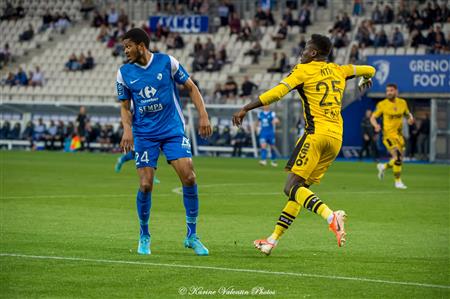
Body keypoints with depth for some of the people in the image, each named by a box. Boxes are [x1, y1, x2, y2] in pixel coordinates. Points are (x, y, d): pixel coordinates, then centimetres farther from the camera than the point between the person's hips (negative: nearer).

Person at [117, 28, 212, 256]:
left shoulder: (167, 62, -4)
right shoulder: (124, 73, 1)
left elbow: (191, 87, 5)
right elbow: (125, 106, 9)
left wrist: (203, 115, -4)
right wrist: (127, 129, -9)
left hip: (173, 130, -1)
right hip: (144, 134, 1)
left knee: (189, 178, -13)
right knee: (145, 186, -8)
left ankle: (192, 236, 0)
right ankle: (144, 236, 15)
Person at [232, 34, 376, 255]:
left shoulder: (303, 70, 2)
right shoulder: (338, 71, 19)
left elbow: (276, 93, -8)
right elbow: (369, 70, 32)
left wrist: (245, 109, -4)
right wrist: (366, 80, 57)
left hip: (317, 133, -7)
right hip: (336, 137, 7)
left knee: (292, 187, -13)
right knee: (300, 188, 11)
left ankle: (331, 216, -35)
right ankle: (274, 239, 12)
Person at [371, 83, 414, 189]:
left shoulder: (402, 103, 6)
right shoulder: (382, 104, -5)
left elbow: (407, 113, 20)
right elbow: (373, 117, 1)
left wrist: (410, 118, -4)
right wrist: (376, 125, -20)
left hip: (399, 134, 5)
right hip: (388, 134, -5)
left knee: (398, 160, 10)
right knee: (398, 156, -22)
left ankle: (383, 167, 41)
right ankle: (398, 181, -11)